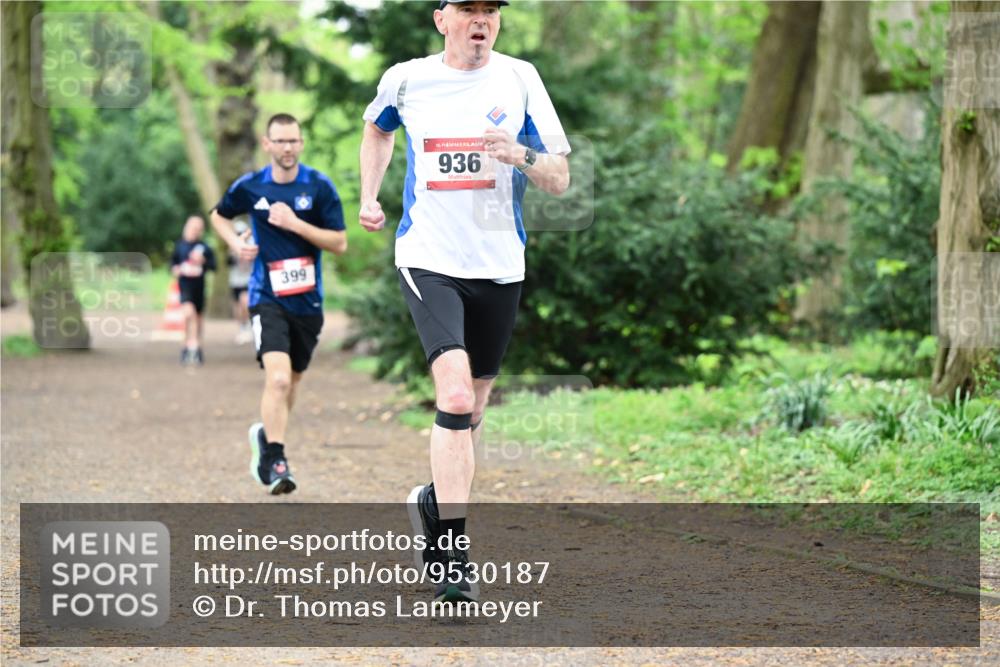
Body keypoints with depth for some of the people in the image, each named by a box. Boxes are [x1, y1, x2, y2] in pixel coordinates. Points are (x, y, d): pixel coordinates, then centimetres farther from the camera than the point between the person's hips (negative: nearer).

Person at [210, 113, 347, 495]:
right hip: (267, 299, -2)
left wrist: (295, 223, -18)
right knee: (278, 378, -21)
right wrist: (235, 242, 0)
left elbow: (340, 243, -7)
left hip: (308, 302, 2)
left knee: (291, 381, 16)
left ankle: (266, 433, 44)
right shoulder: (249, 187, -1)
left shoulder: (320, 187, -4)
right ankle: (274, 462, -15)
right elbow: (219, 216, 20)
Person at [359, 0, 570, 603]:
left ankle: (436, 501, 40)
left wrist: (519, 155, -19)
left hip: (499, 265, 2)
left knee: (473, 405, 12)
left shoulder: (519, 79, 1)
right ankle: (455, 556, -19)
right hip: (428, 260, -2)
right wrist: (369, 195, 17)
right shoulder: (405, 79, 2)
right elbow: (378, 128, 27)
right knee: (455, 393, -20)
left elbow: (560, 180, -1)